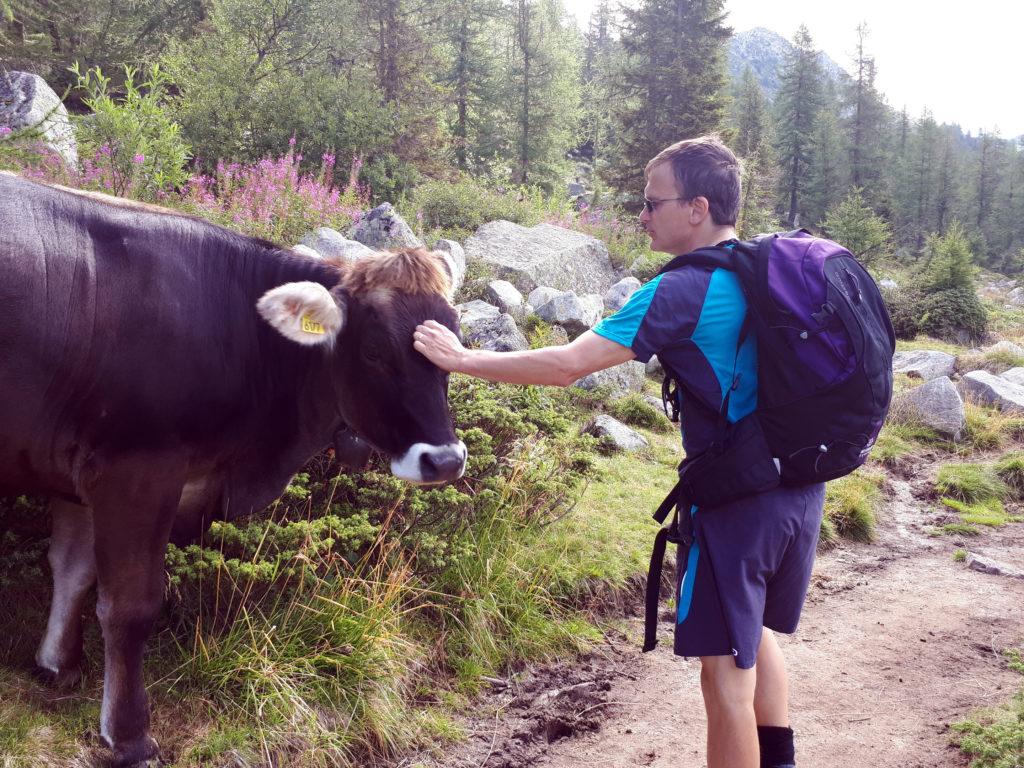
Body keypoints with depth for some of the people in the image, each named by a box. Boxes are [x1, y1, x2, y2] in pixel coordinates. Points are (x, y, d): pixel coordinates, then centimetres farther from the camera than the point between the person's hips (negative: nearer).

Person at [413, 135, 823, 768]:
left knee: (727, 670, 2)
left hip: (737, 501, -9)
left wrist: (462, 359, -12)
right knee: (756, 634, 26)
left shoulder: (685, 291, -18)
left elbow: (567, 365, -20)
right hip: (801, 485, 9)